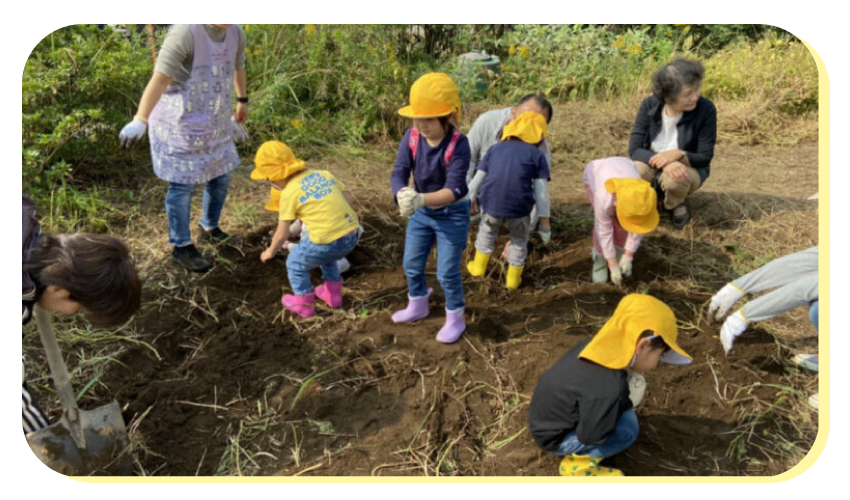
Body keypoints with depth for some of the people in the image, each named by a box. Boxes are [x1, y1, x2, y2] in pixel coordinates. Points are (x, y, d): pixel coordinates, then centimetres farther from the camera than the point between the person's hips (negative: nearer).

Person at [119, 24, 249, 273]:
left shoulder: (237, 33, 0)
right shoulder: (185, 31, -23)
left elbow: (238, 68, 20)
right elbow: (160, 79, -31)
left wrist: (242, 102, 34)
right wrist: (140, 120, -40)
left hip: (216, 123, 7)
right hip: (180, 125, -7)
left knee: (221, 179, 15)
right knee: (183, 186, 0)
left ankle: (210, 230, 37)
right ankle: (182, 247, 15)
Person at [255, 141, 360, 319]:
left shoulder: (289, 193, -3)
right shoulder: (324, 174, 11)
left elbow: (282, 234, 3)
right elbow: (346, 200, 14)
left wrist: (271, 252, 21)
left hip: (328, 241, -6)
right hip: (353, 233, 7)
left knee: (295, 265, 21)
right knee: (326, 256, 37)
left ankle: (304, 304, 35)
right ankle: (333, 294, 46)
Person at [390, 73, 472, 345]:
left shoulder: (458, 144, -28)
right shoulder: (411, 137, -15)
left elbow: (454, 189, -33)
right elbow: (399, 173, -18)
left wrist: (421, 199, -48)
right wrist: (403, 195, -41)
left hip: (452, 214, -5)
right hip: (421, 212, 5)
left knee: (447, 271, 2)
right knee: (412, 264, 18)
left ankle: (455, 318, 25)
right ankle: (418, 306, 44)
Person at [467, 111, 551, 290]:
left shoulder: (496, 148, 15)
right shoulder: (537, 155, 5)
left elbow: (477, 179, 16)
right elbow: (542, 191, 0)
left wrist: (470, 200, 28)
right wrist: (545, 221, 5)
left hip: (491, 205, 2)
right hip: (519, 209, -2)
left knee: (487, 233, 32)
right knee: (519, 241, 25)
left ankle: (478, 268, 45)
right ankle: (513, 279, 35)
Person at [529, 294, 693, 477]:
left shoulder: (597, 345, -12)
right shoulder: (608, 388, -37)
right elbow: (590, 436, -26)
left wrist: (622, 403, 3)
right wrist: (625, 404, -13)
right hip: (554, 437, -8)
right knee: (628, 427, -20)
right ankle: (577, 463, -6)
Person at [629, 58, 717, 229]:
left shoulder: (706, 109, -22)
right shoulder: (649, 106, -18)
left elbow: (705, 157, -16)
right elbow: (635, 149, -20)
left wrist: (678, 154, -38)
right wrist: (663, 162, -39)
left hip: (689, 168, -1)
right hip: (654, 164, 1)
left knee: (673, 179, -38)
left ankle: (676, 205, 1)